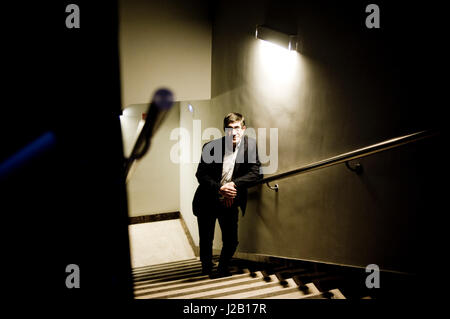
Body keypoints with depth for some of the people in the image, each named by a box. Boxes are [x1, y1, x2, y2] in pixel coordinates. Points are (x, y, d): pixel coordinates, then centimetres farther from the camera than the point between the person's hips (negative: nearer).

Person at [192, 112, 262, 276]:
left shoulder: (251, 144, -8)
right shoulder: (211, 146, -13)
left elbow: (256, 172, -10)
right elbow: (201, 175, -10)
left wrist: (234, 184, -24)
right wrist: (219, 188, -26)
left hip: (230, 203, 1)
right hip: (207, 202, 0)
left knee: (231, 241, 2)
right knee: (206, 241, 11)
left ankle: (222, 271, 33)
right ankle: (206, 271, 40)